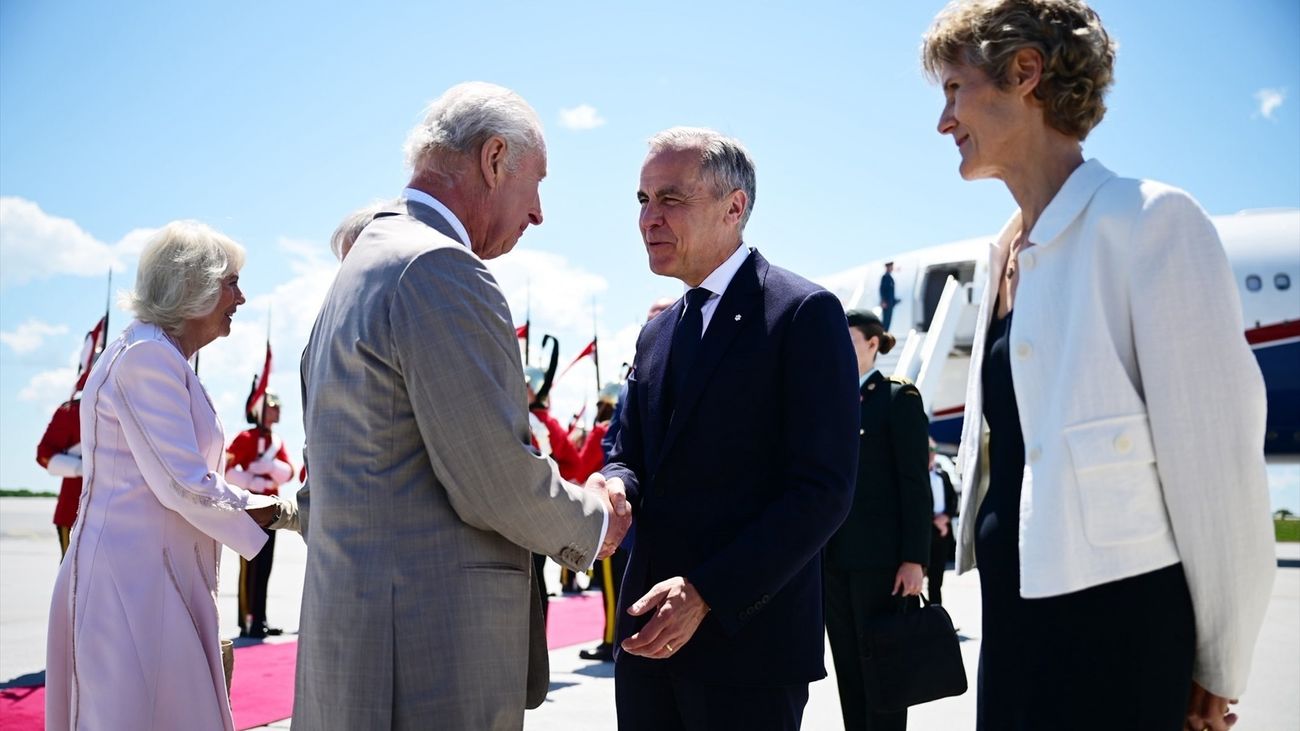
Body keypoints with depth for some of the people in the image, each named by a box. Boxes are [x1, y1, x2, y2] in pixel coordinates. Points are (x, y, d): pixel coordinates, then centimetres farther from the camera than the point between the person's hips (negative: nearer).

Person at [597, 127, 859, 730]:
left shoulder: (805, 312, -9)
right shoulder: (656, 334, 15)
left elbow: (823, 490, -15)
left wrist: (706, 592, -20)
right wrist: (613, 487, -8)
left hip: (748, 636, -6)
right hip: (650, 633, 7)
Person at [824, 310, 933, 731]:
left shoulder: (898, 398, -2)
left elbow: (915, 483, -8)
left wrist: (914, 557, -15)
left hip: (879, 557, -6)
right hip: (833, 557, 6)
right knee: (848, 671, 10)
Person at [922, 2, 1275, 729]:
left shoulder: (1148, 220, -12)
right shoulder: (1007, 252, 11)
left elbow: (1216, 458, -13)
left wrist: (1218, 668, -8)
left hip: (1112, 617, -7)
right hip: (1015, 610, 7)